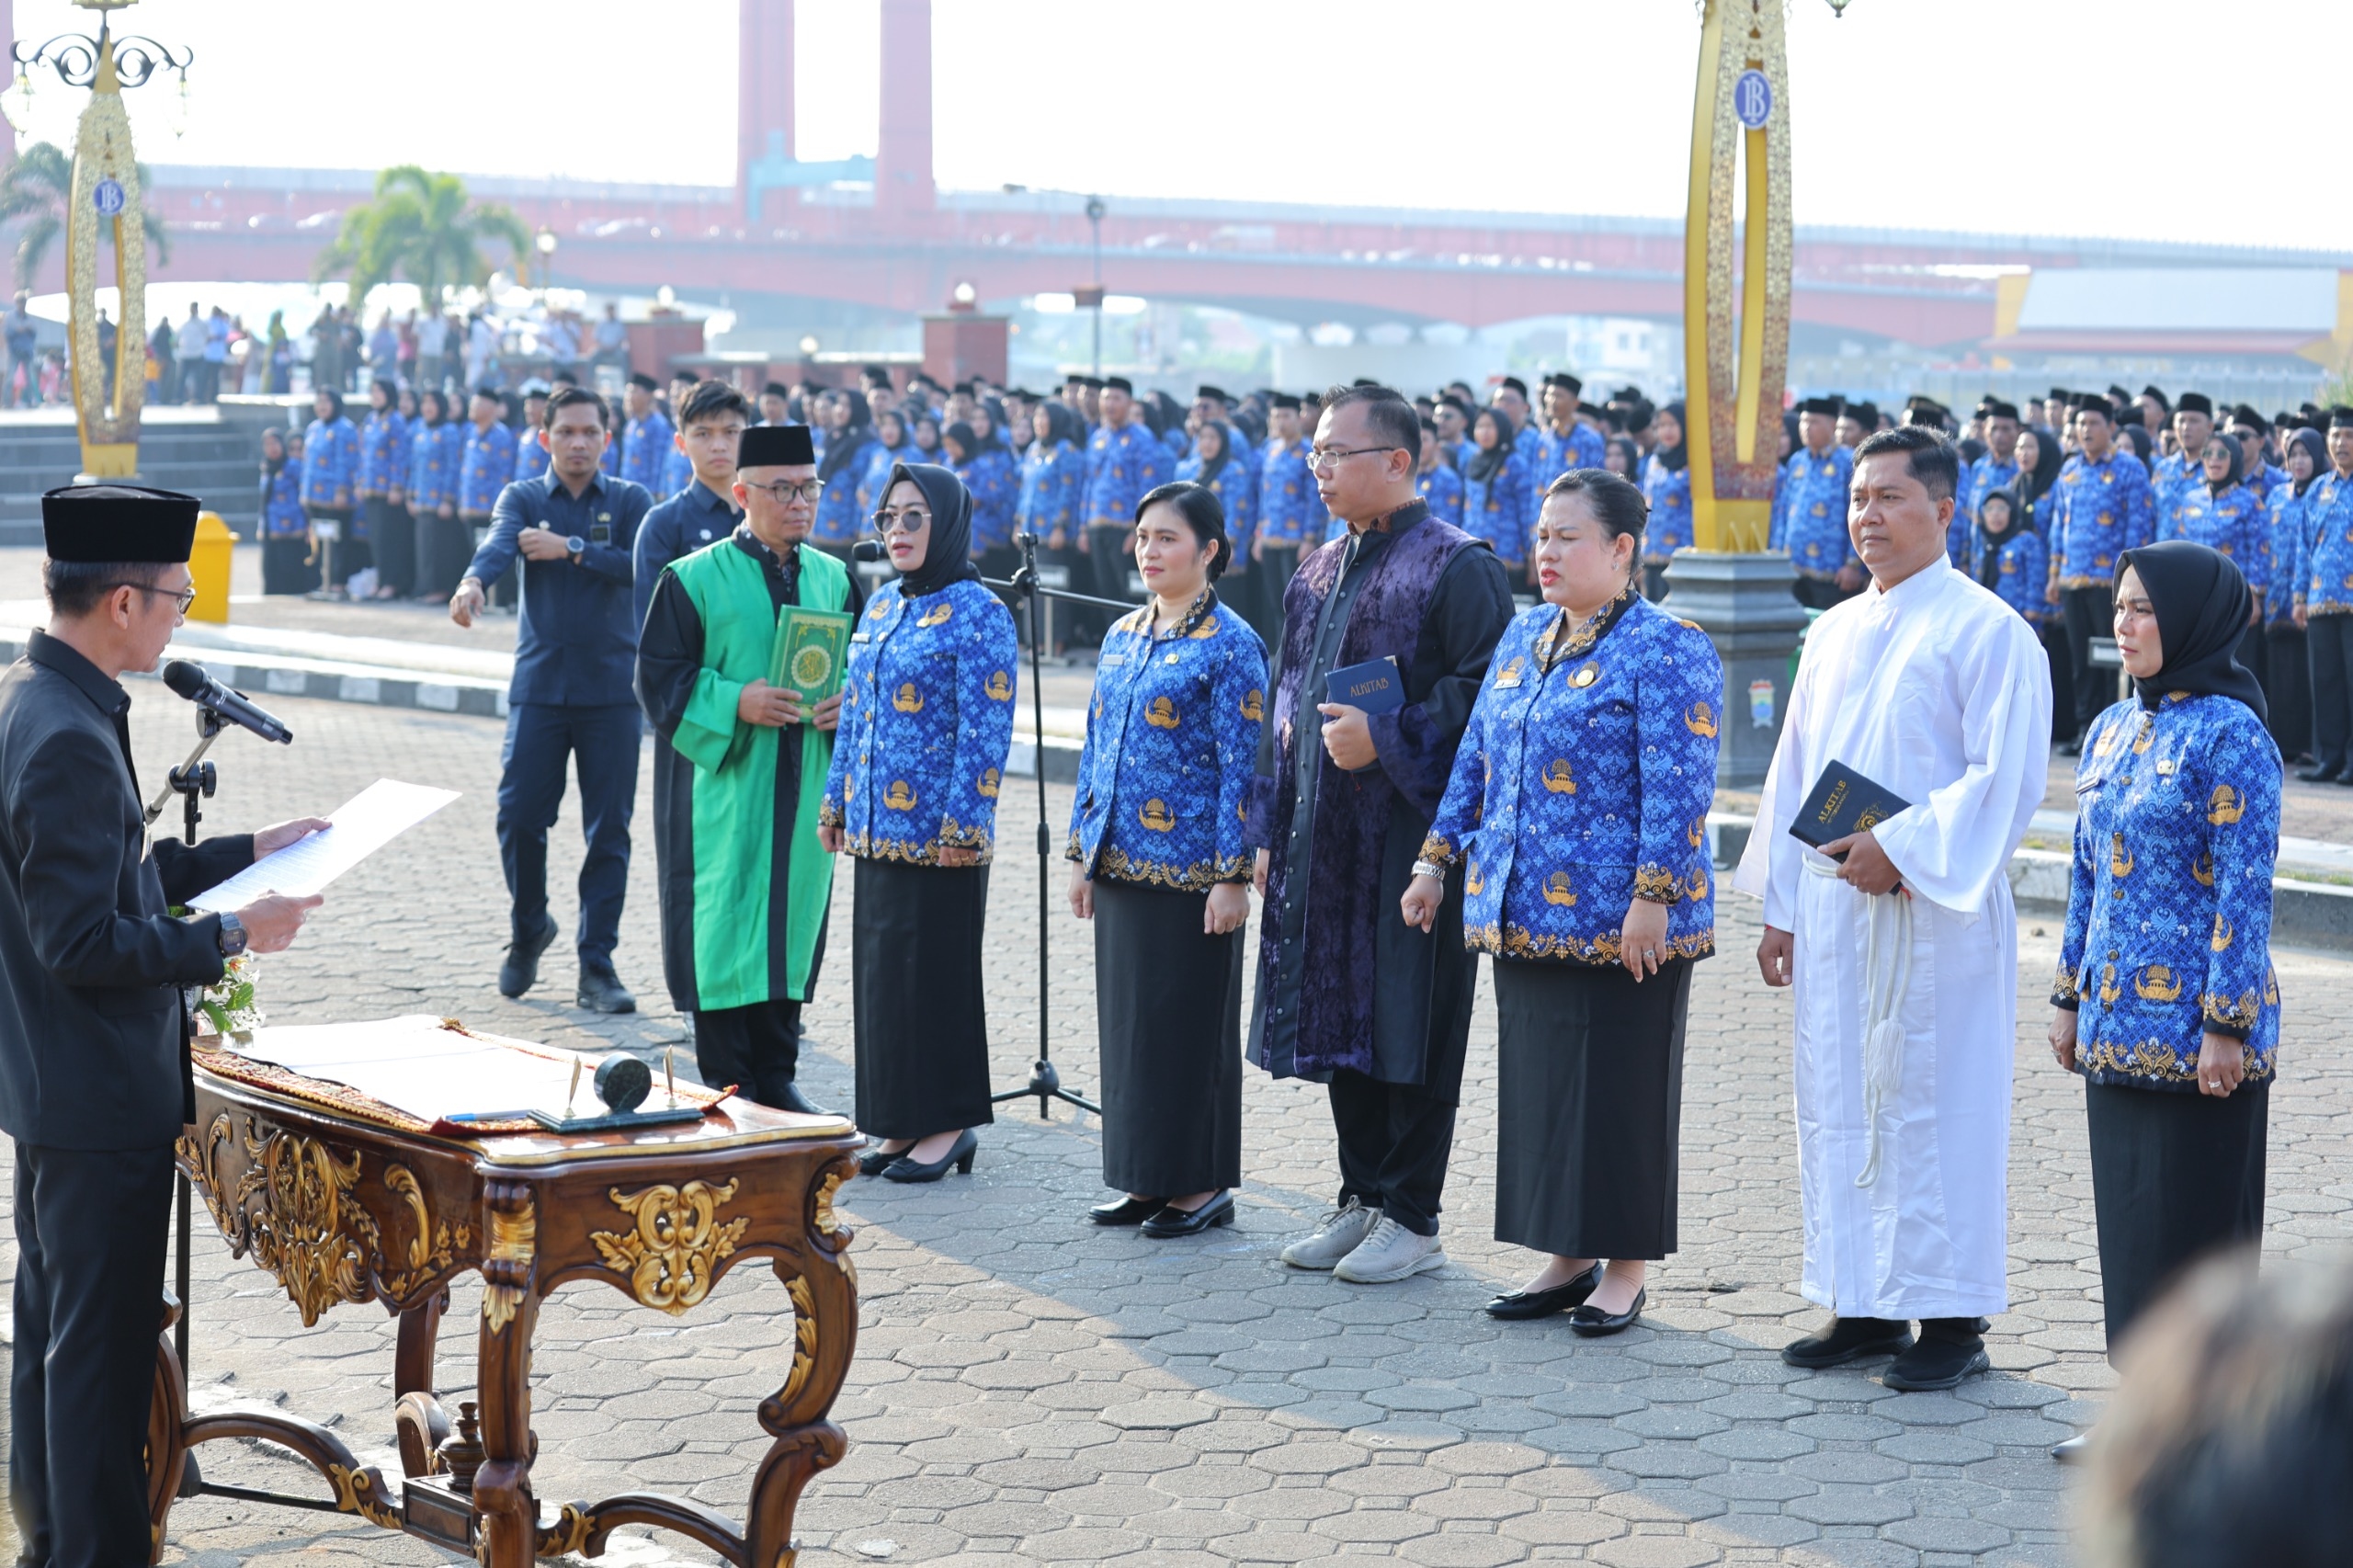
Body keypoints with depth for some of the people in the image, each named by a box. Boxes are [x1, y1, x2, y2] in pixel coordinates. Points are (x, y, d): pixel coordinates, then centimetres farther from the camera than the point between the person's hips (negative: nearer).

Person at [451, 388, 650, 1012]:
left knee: (609, 830, -1)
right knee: (519, 817, -3)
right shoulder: (523, 497, 6)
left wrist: (571, 548, -17)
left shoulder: (630, 501, 7)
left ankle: (597, 966, 5)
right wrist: (473, 581, -37)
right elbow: (499, 542, -16)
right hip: (539, 682, 0)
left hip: (611, 686, 0)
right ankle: (530, 928, 23)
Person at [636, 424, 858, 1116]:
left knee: (793, 920, 8)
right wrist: (735, 702, -21)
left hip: (804, 788, 4)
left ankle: (776, 1075, 18)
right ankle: (727, 1084, 4)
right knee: (724, 924, -4)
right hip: (724, 782, -4)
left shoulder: (834, 580, 9)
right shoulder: (693, 579, -4)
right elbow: (660, 676, -6)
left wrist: (849, 701, -9)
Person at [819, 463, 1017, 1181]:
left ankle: (950, 1123, 8)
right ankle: (901, 1121, 18)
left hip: (938, 831, -7)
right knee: (879, 968, 10)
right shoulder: (881, 605, 13)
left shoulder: (977, 613, -10)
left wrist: (961, 823, -17)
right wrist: (836, 802, 15)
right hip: (875, 826, 8)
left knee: (934, 971, -1)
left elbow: (986, 730, -14)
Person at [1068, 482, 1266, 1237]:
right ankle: (1147, 1177, 20)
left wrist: (1233, 876, -15)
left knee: (1189, 1023, -1)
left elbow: (1242, 766, -12)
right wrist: (1082, 851, 13)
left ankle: (1202, 1184, 9)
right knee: (1127, 1018, 11)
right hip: (1122, 861, 7)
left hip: (1190, 867, -7)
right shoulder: (1122, 636, 12)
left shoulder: (1229, 644, -9)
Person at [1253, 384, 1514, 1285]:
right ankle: (1362, 1200, 23)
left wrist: (1388, 739, -19)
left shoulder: (1456, 567, -8)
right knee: (1343, 1016, 12)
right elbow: (1287, 701, 19)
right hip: (1324, 835, 7)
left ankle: (1412, 1218, 8)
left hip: (1412, 832, -7)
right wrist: (1271, 828, 14)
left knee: (1407, 1022, -1)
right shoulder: (1320, 573, 15)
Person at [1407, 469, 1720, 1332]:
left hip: (1618, 923, -7)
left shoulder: (1668, 649, -10)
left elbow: (1678, 786, -16)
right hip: (1522, 912, 7)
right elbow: (1477, 756, 18)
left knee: (1620, 1088, 1)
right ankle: (1566, 1256, 21)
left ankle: (1624, 1268, 12)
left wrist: (1653, 898, -21)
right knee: (1537, 1082, 11)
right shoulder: (1523, 638, 13)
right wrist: (1437, 858, 14)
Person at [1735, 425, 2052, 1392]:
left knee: (1935, 1107, -3)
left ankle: (1954, 1320, 5)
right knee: (1840, 1104, 9)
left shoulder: (1987, 632, -7)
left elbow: (2008, 779, -13)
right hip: (1835, 907, 7)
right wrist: (1781, 903, 13)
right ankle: (1867, 1307, 18)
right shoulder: (1834, 634, 15)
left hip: (1934, 912, -7)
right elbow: (1795, 771, 18)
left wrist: (1902, 850, -19)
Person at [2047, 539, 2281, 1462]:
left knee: (2194, 1217, -2)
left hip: (2194, 1028, -8)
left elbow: (2246, 888, -15)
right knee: (2129, 1212, 12)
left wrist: (2229, 1024, -17)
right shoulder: (2115, 727, 11)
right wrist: (2071, 994, 16)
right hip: (2118, 1024, 8)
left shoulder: (2229, 734, -13)